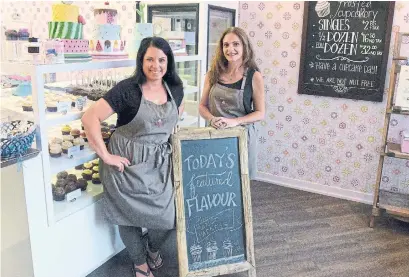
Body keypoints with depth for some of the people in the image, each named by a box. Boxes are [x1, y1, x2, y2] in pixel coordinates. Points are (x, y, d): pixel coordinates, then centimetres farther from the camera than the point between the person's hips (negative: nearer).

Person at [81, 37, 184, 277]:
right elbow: (90, 118, -19)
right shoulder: (127, 89, -16)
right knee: (131, 216, 11)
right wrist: (105, 156, -18)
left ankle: (153, 250, 41)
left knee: (167, 218, 5)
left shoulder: (175, 88, 1)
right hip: (127, 163, -4)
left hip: (159, 163, 4)